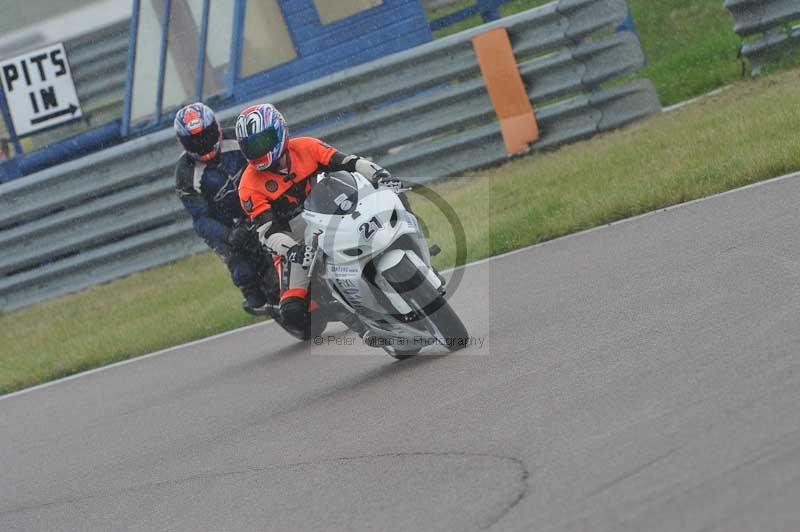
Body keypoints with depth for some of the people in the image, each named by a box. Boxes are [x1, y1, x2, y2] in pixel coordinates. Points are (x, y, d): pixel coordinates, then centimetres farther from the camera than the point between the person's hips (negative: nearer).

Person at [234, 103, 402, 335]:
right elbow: (267, 232, -19)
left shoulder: (306, 148, -3)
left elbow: (349, 162, -8)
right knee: (293, 313, -21)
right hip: (297, 245, -2)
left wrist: (380, 176, -27)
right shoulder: (250, 187, -10)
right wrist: (292, 251, -38)